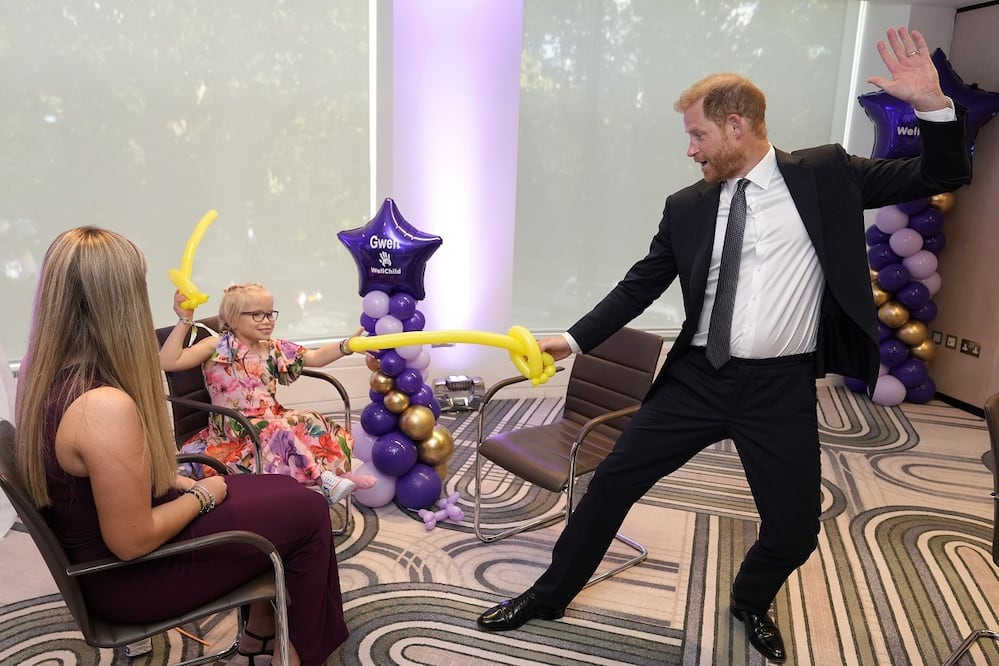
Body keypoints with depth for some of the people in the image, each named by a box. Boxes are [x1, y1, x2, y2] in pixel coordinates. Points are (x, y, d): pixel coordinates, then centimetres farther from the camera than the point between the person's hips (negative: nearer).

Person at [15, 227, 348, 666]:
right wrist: (200, 496, -11)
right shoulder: (106, 407, -34)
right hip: (129, 578, -9)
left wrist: (181, 483, 2)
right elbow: (133, 542, -27)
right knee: (307, 510, 2)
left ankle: (259, 630, 30)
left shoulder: (41, 374, -5)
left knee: (278, 492, 16)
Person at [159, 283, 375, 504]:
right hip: (235, 430, -6)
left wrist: (347, 345, -12)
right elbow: (167, 362, -12)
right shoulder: (216, 347, -1)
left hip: (272, 418, 6)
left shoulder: (274, 350, 12)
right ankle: (323, 478, -37)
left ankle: (335, 471, -34)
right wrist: (185, 320, -15)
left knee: (309, 421, -20)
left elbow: (316, 357, 5)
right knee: (279, 432, -32)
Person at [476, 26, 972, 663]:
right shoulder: (686, 206, 3)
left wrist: (933, 105, -15)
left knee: (796, 527, 7)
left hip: (782, 388, -1)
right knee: (612, 480, 4)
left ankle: (751, 604, 43)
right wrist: (574, 338, 0)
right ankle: (549, 595, 26)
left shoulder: (825, 174, -1)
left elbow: (943, 178, 2)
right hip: (698, 377, 2)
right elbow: (641, 285, 7)